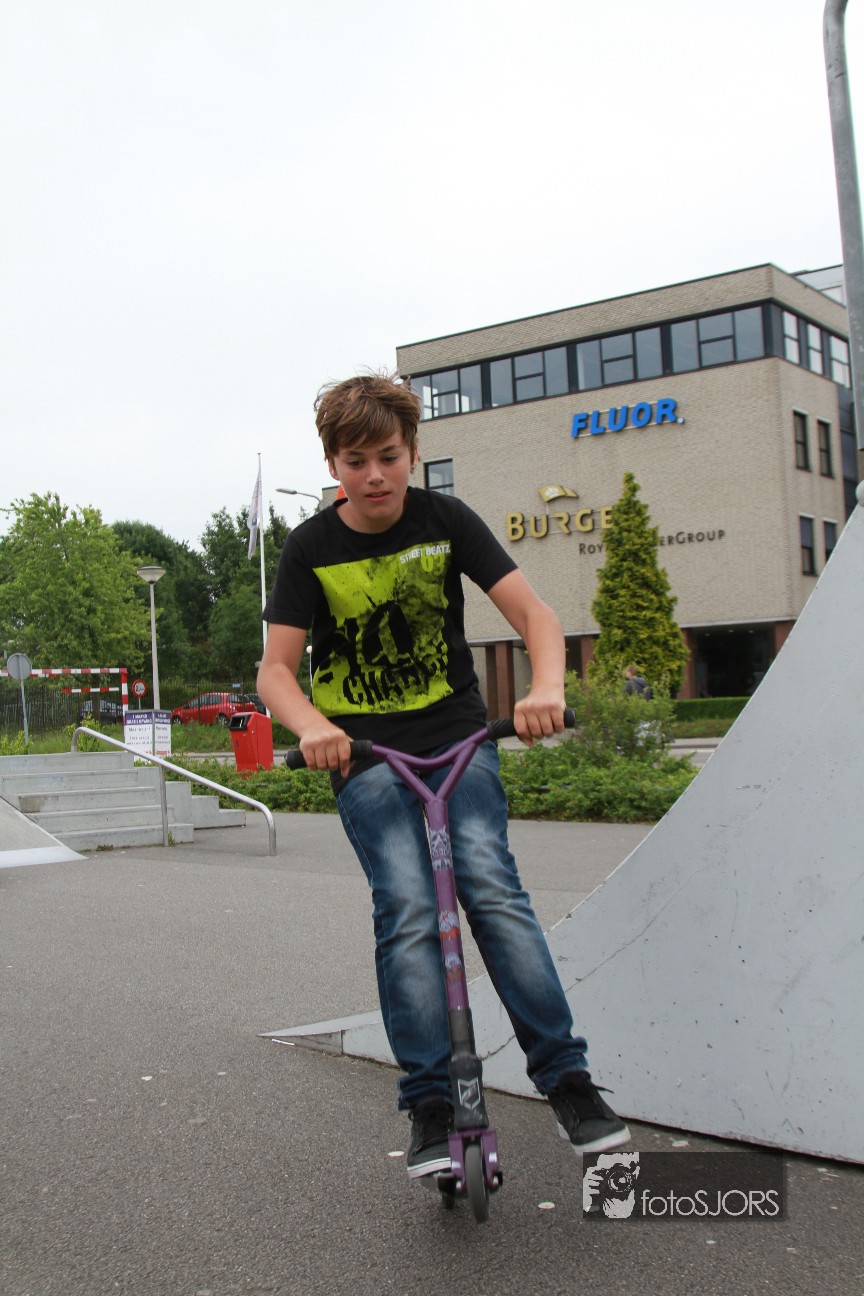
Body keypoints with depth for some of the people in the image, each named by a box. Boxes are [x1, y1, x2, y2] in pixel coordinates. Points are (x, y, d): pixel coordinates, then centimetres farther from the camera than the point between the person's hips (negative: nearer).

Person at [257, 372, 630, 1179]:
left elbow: (530, 611, -8)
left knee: (490, 883, -18)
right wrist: (311, 727, -30)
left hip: (458, 734, 1)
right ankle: (430, 1105, -10)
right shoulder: (311, 548, -4)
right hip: (364, 752, 0)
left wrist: (546, 685, -29)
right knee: (407, 909, -17)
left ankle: (566, 1078, -12)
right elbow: (276, 668, -7)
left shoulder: (445, 520, -2)